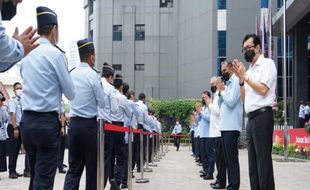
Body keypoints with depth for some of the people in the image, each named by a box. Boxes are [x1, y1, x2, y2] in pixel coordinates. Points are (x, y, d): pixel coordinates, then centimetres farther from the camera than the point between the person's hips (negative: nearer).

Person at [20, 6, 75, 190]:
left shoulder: (26, 55, 9)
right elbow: (71, 94, -2)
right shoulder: (56, 53, -9)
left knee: (35, 175, 18)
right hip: (47, 122, -7)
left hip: (27, 120, 7)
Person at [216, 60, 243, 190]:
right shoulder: (227, 84, 19)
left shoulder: (235, 82, -7)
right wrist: (220, 93, 5)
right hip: (224, 126, 9)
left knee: (232, 158, -9)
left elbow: (231, 102, -17)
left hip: (231, 126, -9)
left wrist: (222, 91, -5)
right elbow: (221, 105, 20)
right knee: (227, 158, 11)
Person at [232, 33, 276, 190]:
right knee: (253, 162, 8)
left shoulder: (267, 63, -1)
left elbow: (263, 90, -14)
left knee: (263, 160, -10)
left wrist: (245, 76, -6)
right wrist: (240, 79, 7)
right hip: (251, 118, 8)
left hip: (262, 116, -8)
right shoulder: (250, 70, 19)